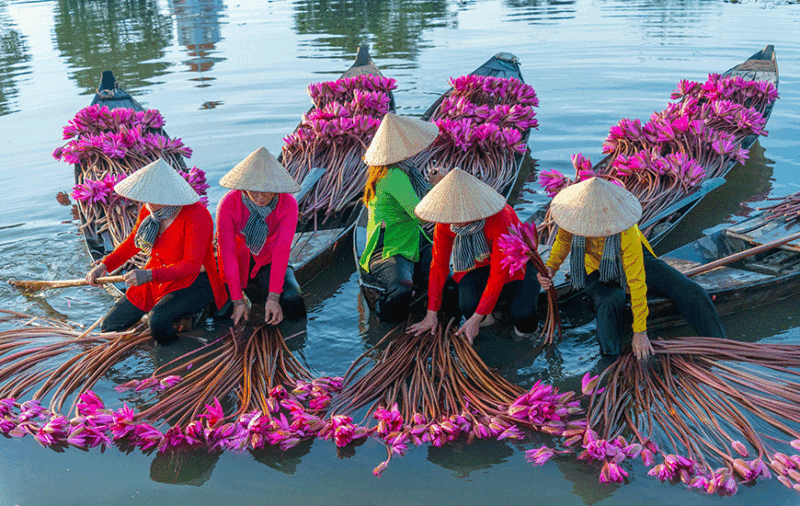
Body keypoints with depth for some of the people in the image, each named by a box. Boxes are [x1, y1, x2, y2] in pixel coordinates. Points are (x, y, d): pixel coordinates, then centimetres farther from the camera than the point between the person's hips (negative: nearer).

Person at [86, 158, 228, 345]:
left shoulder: (196, 216, -26)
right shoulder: (150, 210, -5)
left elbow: (192, 265, -30)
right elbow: (134, 241, 13)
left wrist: (149, 275, -41)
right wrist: (105, 265, -1)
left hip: (193, 282, -7)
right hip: (158, 277, 7)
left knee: (157, 319, -35)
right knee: (109, 326, 4)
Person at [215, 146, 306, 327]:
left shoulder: (288, 205, -22)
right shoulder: (228, 204, -24)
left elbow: (281, 250, -24)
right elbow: (228, 253, -23)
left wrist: (273, 298, -31)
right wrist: (237, 301, -26)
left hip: (268, 263, 1)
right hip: (237, 263, -1)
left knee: (293, 303, -21)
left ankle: (252, 290, 10)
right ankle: (242, 291, 19)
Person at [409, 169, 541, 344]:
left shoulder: (499, 219, -37)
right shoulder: (445, 221, -21)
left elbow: (499, 274, -32)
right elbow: (439, 265, -10)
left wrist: (476, 318, -30)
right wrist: (431, 313, -9)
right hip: (478, 264, 3)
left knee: (525, 322, -27)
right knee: (468, 307, -29)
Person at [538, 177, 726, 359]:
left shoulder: (627, 233, -39)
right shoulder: (574, 212, -30)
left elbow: (637, 283, -33)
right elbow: (563, 241, -4)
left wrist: (640, 332, -29)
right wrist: (550, 267, -24)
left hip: (634, 260, 0)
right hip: (596, 271, 1)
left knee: (690, 293, -11)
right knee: (609, 303, -34)